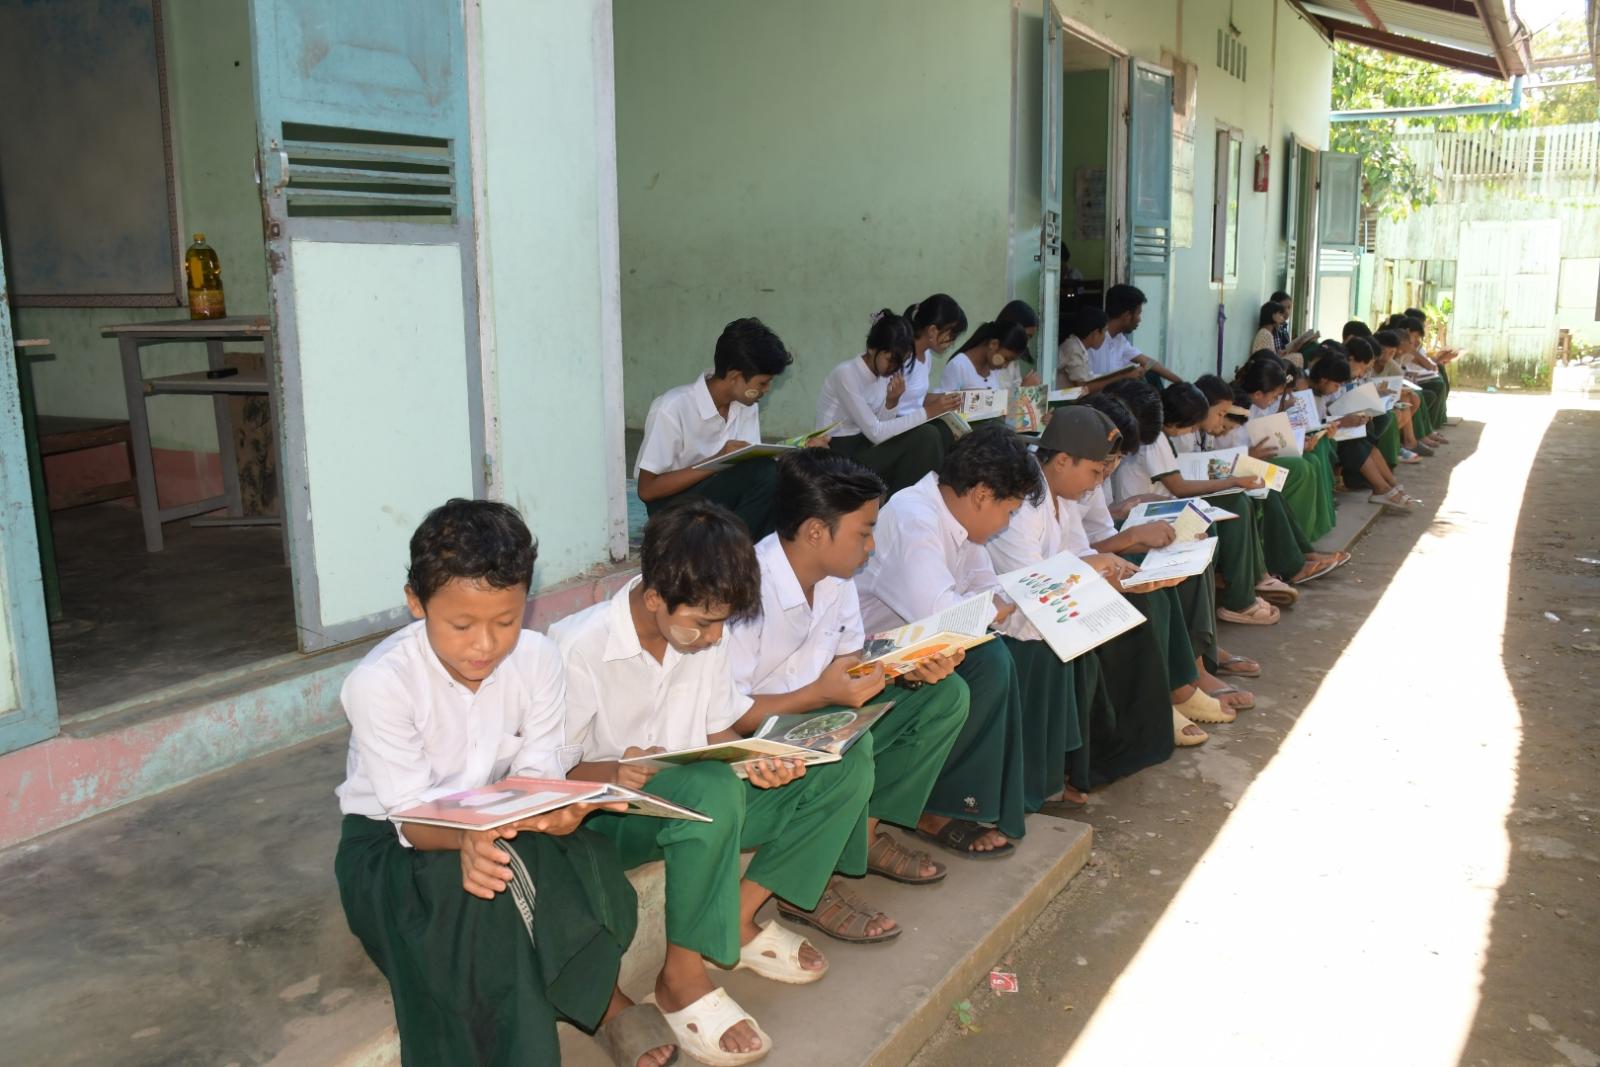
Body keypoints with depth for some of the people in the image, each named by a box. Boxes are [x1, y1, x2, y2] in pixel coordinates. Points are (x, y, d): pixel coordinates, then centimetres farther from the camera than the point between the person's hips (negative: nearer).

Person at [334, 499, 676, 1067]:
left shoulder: (537, 659, -15)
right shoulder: (378, 682, -25)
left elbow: (537, 774, -14)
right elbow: (411, 816, -24)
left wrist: (551, 809, -41)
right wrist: (465, 838, -49)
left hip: (496, 822, 3)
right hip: (388, 841, -2)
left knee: (583, 858, -30)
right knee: (468, 889, -36)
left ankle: (602, 1000, -12)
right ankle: (604, 1003, -22)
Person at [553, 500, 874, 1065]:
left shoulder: (702, 633, -1)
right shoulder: (580, 648, -20)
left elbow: (720, 730, 7)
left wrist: (755, 763, -15)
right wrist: (612, 774, -37)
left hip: (695, 801, 7)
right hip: (610, 814, -7)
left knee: (847, 756, -8)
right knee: (713, 788, -40)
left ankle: (740, 916, -4)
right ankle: (681, 976, -21)